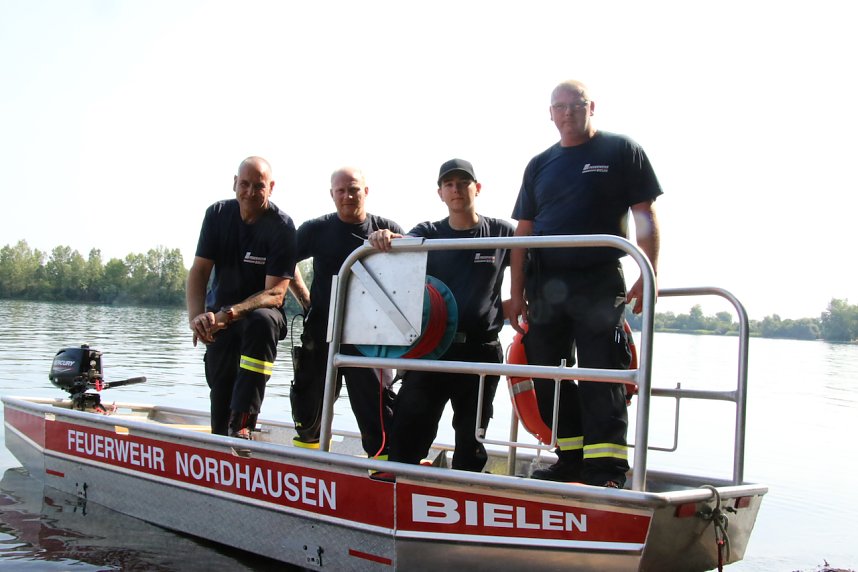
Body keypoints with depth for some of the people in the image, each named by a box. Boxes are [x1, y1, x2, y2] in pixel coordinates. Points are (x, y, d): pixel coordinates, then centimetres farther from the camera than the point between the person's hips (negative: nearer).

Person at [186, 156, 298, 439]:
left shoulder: (282, 227, -15)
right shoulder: (218, 214, -3)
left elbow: (275, 294, -21)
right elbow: (199, 271, -5)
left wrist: (231, 313, -36)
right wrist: (196, 316, -24)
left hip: (261, 309, -4)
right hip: (219, 314, 4)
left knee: (262, 321, -37)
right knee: (220, 383, -5)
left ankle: (241, 426, -39)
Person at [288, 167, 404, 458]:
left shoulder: (386, 229, 1)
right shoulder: (316, 229, 2)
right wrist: (304, 297, 8)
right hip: (321, 332, 2)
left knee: (376, 402, -6)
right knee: (310, 400, 13)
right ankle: (306, 445, 34)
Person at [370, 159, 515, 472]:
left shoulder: (501, 232, 6)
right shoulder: (429, 233, 8)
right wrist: (383, 239, -33)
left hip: (481, 349, 0)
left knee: (471, 435, 10)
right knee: (408, 426, -8)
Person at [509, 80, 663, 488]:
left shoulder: (621, 151, 3)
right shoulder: (540, 164, 15)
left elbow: (645, 216, -1)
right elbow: (523, 230, 13)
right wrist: (517, 292, 7)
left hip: (599, 282, -5)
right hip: (544, 285, 5)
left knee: (600, 378, -8)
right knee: (548, 377, 7)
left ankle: (606, 469, -6)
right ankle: (571, 459, 18)